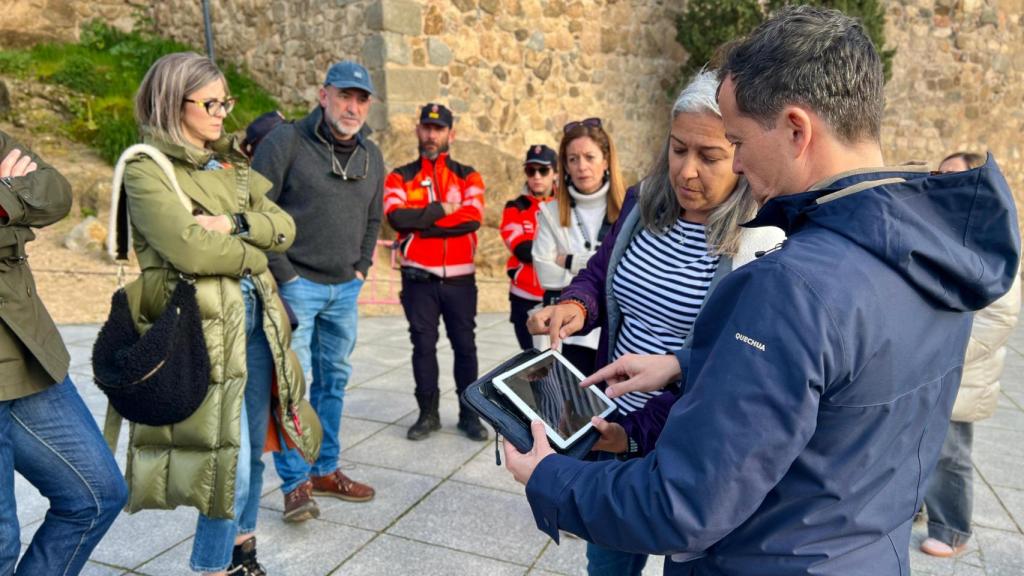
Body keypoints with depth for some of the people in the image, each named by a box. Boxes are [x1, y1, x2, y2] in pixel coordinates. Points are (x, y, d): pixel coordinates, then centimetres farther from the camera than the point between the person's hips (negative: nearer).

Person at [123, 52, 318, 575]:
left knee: (251, 449, 15)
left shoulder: (230, 163, 15)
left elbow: (285, 226, 6)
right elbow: (191, 250, -20)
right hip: (203, 326, -7)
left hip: (255, 317, 7)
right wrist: (253, 250, -4)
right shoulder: (146, 169, -7)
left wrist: (235, 224, -12)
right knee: (227, 456, -3)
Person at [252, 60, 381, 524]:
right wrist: (282, 273, -12)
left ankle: (325, 470, 26)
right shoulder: (286, 142, -9)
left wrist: (362, 268, 10)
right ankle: (295, 482, 8)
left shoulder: (371, 156, 10)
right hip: (296, 285, -6)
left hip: (345, 290, 6)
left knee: (333, 381, 13)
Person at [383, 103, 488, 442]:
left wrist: (420, 222, -13)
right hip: (419, 279, 0)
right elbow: (396, 217, -14)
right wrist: (442, 209, -13)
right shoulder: (400, 177, 6)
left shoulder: (468, 176, 6)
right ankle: (428, 414, 19)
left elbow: (473, 217, -13)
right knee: (423, 346, 6)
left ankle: (469, 414, 20)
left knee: (464, 346, 7)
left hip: (460, 278, 0)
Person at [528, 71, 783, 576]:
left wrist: (642, 432, -28)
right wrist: (576, 305, -11)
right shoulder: (644, 203, -2)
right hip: (616, 428, 6)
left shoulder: (766, 249, -23)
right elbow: (599, 273, 11)